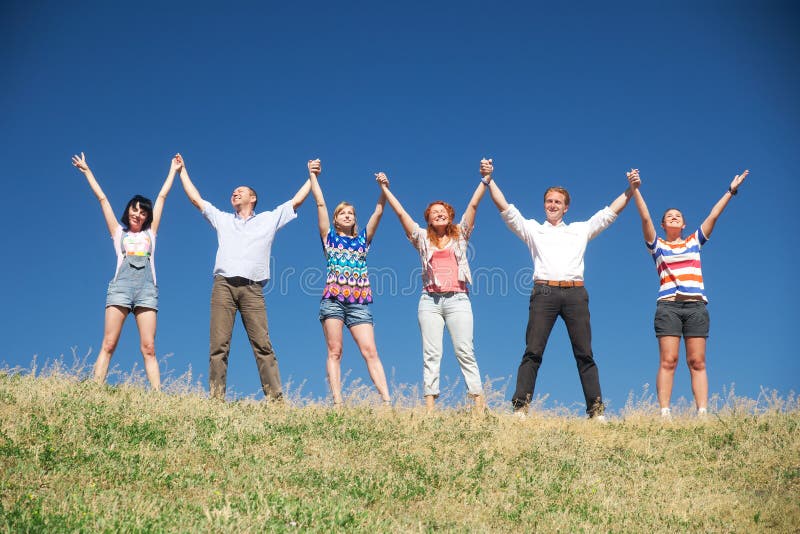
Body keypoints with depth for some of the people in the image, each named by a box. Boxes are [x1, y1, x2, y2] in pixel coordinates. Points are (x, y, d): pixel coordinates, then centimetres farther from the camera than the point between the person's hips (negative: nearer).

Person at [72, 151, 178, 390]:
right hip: (121, 285, -1)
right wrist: (86, 171, 28)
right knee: (108, 344, -11)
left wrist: (173, 171, 34)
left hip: (147, 289, 1)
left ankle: (157, 395, -17)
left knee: (149, 348, -9)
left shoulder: (150, 233, 23)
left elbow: (162, 196, 29)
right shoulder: (119, 232, 22)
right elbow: (102, 198, 24)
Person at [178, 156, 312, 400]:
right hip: (223, 286, 2)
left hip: (253, 289, -2)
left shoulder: (269, 219, 23)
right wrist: (182, 171, 37)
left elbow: (297, 200, 24)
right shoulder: (222, 219, 27)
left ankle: (275, 398, -16)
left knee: (263, 344, -11)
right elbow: (196, 198, 32)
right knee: (218, 345, -8)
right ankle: (216, 397, -11)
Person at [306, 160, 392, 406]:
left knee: (370, 352, -8)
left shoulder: (362, 239, 19)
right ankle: (337, 403, -10)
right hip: (333, 300, -1)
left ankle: (387, 400, -17)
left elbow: (379, 211, 11)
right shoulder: (330, 238, 15)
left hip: (359, 302, 1)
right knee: (334, 352, -6)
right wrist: (313, 176, 8)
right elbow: (320, 204, 10)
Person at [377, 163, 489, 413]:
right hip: (430, 300, 1)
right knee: (431, 354, -3)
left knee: (465, 351, -7)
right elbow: (400, 212, 14)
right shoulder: (422, 238, 15)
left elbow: (473, 205, 11)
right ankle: (429, 407, -8)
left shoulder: (460, 234, 15)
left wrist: (485, 179, 6)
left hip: (458, 299, -1)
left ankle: (479, 406, -10)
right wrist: (384, 188, 13)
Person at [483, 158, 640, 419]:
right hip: (544, 292, -1)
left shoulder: (580, 230, 24)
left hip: (575, 292, 1)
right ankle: (521, 407, -10)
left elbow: (610, 212, 24)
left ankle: (596, 409, -2)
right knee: (533, 352, -7)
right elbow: (505, 208, 12)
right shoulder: (532, 229, 20)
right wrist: (489, 180, 2)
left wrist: (631, 189, 16)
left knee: (585, 354, -2)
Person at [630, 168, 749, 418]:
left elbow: (713, 216, 16)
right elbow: (645, 217, 3)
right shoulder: (657, 245, 13)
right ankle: (664, 414, -16)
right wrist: (635, 189, -6)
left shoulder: (694, 241, 20)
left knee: (697, 362, -4)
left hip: (696, 306, 2)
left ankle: (702, 413, -10)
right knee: (668, 361, -11)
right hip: (668, 306, -2)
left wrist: (731, 191, 13)